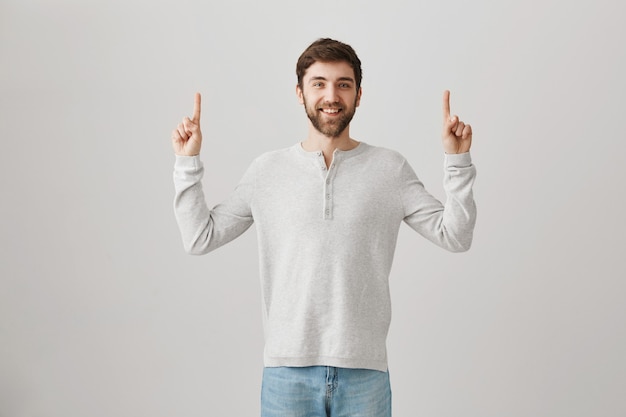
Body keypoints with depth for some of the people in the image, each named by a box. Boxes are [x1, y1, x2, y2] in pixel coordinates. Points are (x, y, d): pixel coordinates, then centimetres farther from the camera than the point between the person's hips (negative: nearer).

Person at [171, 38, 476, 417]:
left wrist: (457, 160, -8)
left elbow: (455, 236, 0)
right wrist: (188, 162, 0)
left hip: (364, 371, 0)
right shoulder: (267, 170, 4)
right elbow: (200, 237, 4)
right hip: (287, 369, 0)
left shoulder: (390, 168, 3)